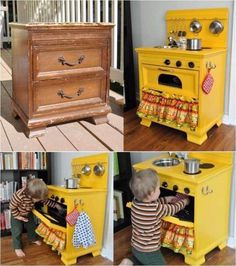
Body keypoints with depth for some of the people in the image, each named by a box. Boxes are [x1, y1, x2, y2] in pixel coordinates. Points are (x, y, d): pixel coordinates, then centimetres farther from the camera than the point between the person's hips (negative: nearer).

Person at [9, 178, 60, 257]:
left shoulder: (36, 195, -26)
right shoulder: (19, 196, -45)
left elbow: (46, 201, -10)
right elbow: (12, 207, -29)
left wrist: (56, 205, -10)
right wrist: (18, 216, -24)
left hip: (28, 214, 6)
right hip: (16, 214, -5)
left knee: (32, 226, 19)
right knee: (17, 231, -4)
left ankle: (34, 239, 44)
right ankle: (17, 248, 14)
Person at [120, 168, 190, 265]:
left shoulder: (135, 201, -11)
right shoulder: (156, 209, -30)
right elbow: (173, 209, -11)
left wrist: (171, 198, 13)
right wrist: (184, 201, 8)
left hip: (136, 247, 8)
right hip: (150, 252, -8)